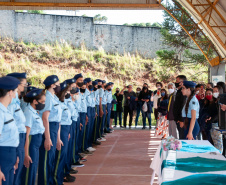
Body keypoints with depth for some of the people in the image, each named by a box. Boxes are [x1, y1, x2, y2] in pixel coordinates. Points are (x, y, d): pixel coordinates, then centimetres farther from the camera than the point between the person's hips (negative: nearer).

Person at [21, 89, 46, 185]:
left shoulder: (34, 111, 12)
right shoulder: (29, 113, -15)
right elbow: (26, 135, -19)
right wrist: (26, 154, -21)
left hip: (37, 144, 9)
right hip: (32, 142, -9)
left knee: (34, 170, 15)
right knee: (29, 171, -2)